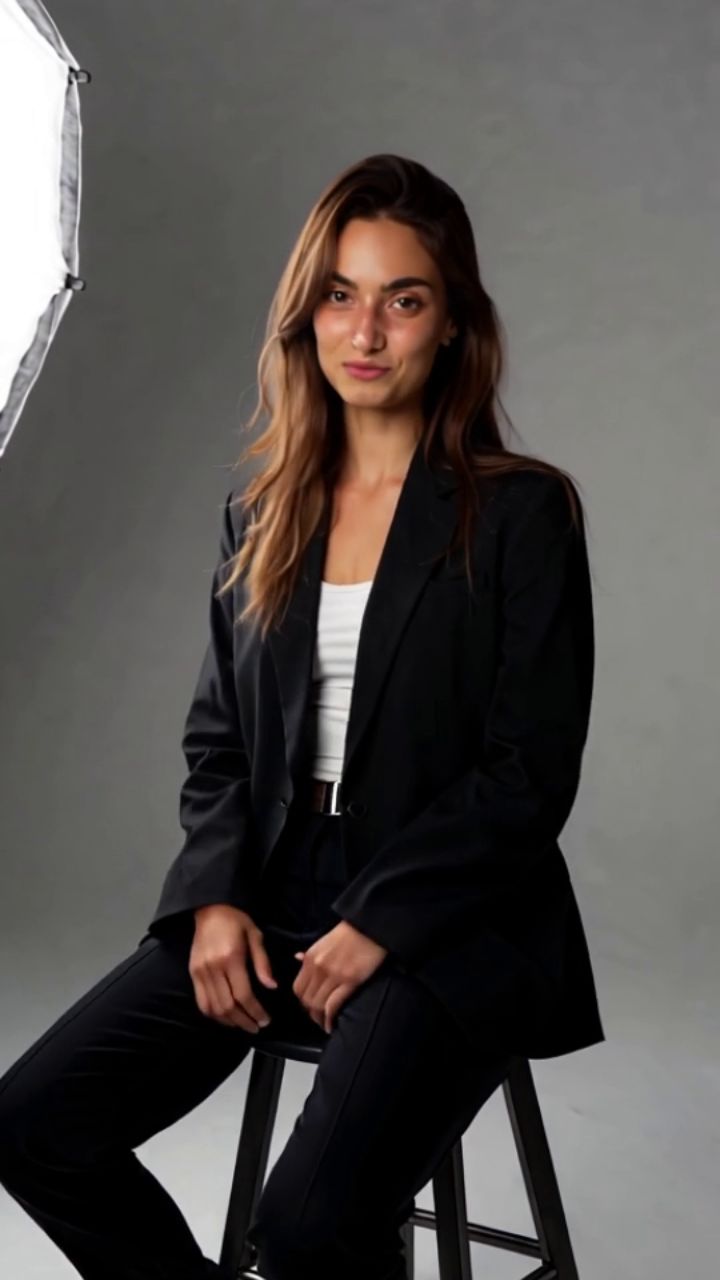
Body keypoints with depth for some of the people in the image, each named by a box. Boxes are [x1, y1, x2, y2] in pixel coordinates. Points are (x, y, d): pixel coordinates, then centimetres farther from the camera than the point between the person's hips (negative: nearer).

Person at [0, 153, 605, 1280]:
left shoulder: (521, 512, -4)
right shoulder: (261, 515, 11)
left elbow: (531, 774, -8)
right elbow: (215, 736, 13)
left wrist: (379, 925, -14)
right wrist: (216, 897, -3)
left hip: (444, 924, -5)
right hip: (265, 902, 5)